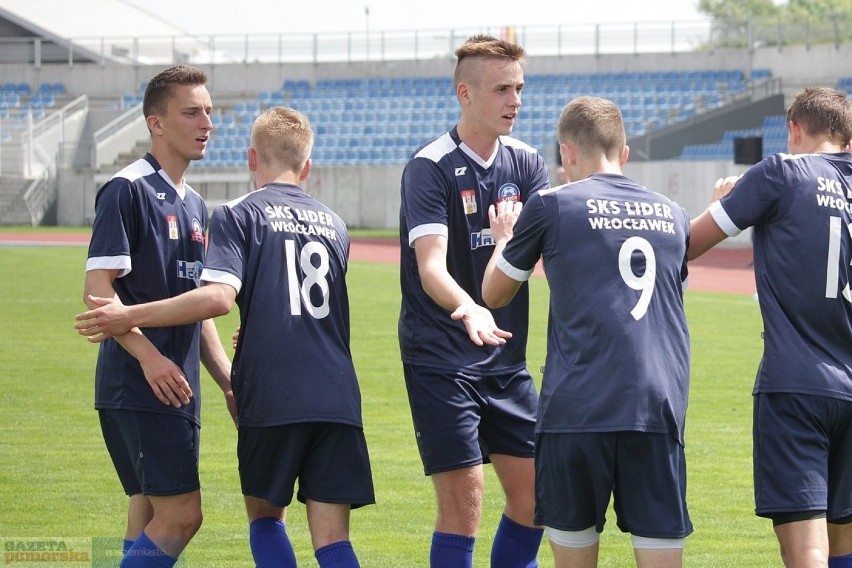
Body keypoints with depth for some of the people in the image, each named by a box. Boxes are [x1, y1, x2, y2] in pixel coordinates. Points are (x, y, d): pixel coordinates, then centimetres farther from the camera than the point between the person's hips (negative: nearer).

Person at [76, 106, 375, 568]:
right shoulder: (333, 224, 18)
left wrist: (131, 316, -8)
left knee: (265, 517, 18)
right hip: (337, 398, 3)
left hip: (271, 396, -3)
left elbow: (219, 297, -14)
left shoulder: (237, 215, 1)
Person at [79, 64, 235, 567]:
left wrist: (229, 380, 18)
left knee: (151, 518, 8)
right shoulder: (127, 191, -9)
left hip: (178, 389, 9)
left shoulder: (194, 205, 18)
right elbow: (98, 290, -15)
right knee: (180, 515, -15)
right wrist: (149, 357, -25)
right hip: (138, 389, -9)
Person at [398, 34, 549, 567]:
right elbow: (431, 267, -22)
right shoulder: (431, 168, -12)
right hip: (441, 359, -6)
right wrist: (468, 309, -42)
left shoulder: (525, 162, 7)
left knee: (535, 491, 6)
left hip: (507, 361, 6)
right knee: (463, 501, -10)